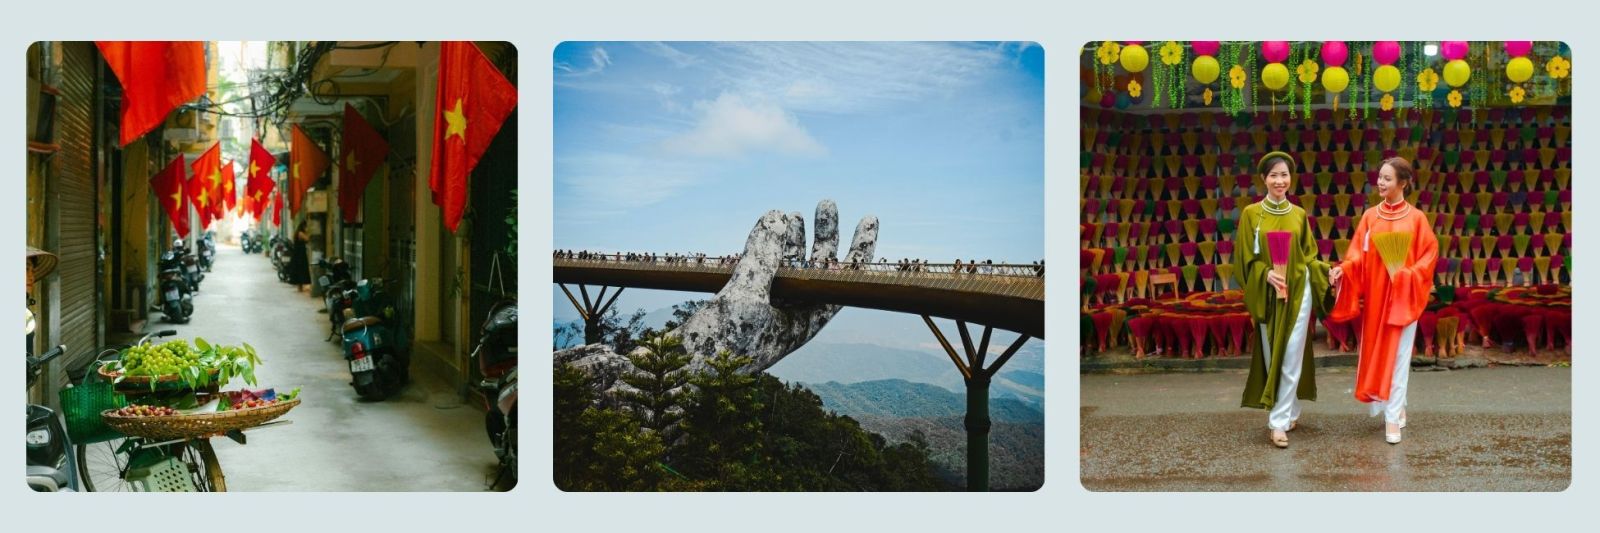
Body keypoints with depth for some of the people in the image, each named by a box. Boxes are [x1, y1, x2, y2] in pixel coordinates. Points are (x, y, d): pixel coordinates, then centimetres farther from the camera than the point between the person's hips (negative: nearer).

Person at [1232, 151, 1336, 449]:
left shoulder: (1299, 215, 6)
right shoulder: (1251, 214, -1)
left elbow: (1309, 255, 11)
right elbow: (1246, 258, -2)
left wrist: (1328, 273, -6)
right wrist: (1266, 274, -19)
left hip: (1298, 291, 1)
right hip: (1267, 293, -1)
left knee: (1292, 357, -4)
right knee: (1274, 356, 3)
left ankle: (1279, 421, -2)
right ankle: (1290, 412, 18)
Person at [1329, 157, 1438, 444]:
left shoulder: (1416, 218, -5)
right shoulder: (1370, 216, 4)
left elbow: (1429, 255, -4)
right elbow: (1358, 254, 1)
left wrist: (1407, 275, -18)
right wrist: (1343, 269, -17)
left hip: (1402, 296, -4)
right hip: (1374, 294, 4)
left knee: (1397, 355, -3)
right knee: (1375, 353, 10)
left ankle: (1392, 418, 0)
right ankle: (1397, 407, 29)